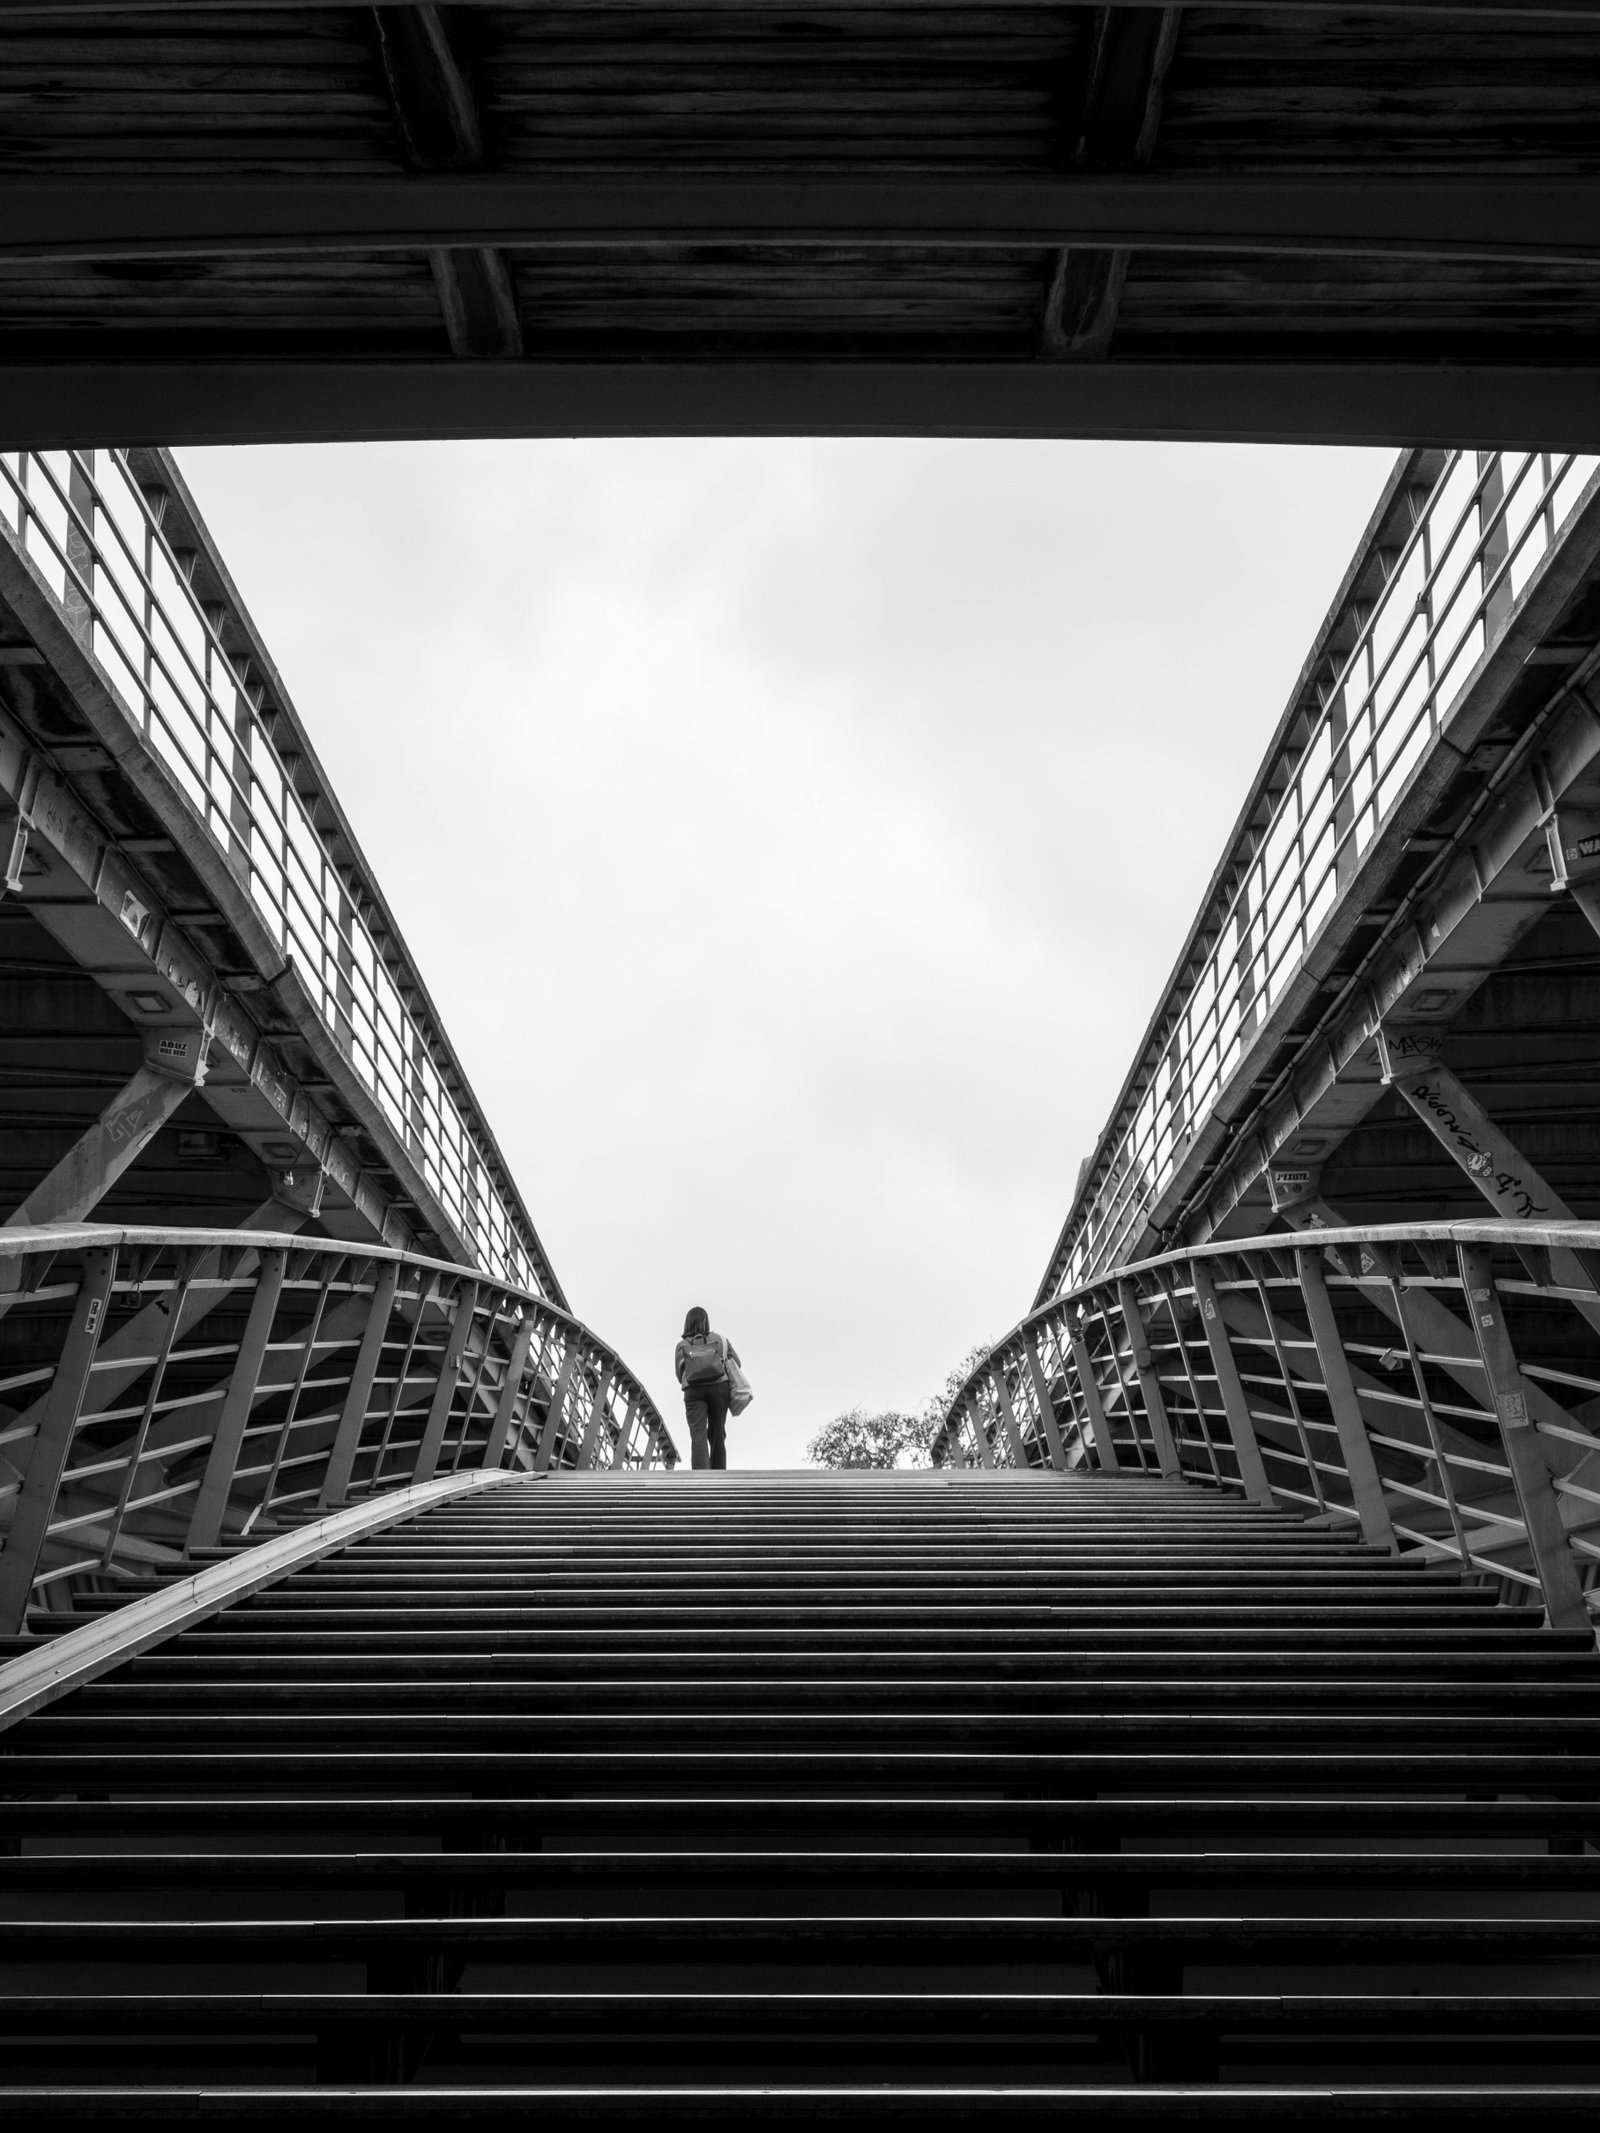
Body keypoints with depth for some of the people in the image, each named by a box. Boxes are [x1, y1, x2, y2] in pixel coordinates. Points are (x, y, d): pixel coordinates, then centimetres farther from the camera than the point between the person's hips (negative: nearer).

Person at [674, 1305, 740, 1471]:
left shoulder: (682, 1346, 12)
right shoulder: (719, 1340, 14)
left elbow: (680, 1376, 14)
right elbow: (736, 1363, 17)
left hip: (693, 1391, -1)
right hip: (719, 1388, 1)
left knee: (698, 1436, -13)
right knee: (716, 1435, 13)